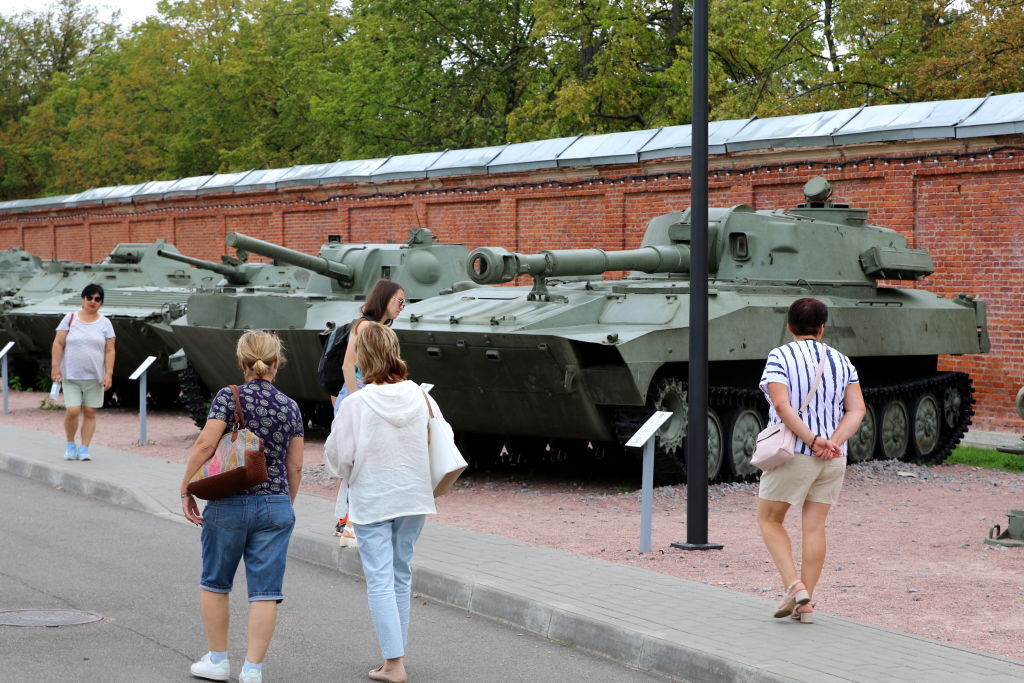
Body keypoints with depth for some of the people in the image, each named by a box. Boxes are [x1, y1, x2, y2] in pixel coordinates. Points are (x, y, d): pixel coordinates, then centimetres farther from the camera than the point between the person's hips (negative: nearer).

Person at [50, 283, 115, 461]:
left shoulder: (105, 323, 5)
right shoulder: (70, 318, 3)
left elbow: (109, 351, 3)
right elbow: (58, 343, 2)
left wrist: (108, 373, -6)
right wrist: (55, 365, -7)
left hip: (94, 377, 1)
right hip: (71, 376, -1)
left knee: (90, 413, 1)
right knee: (72, 411, -11)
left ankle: (84, 448, 11)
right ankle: (70, 444, 12)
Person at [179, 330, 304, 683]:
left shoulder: (229, 397, -7)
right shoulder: (290, 407, 4)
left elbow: (206, 444, -15)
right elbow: (295, 466, 7)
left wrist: (186, 490, -6)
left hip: (230, 504, -2)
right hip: (276, 505, 2)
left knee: (215, 582, 16)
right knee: (265, 590, 5)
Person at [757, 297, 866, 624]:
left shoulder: (779, 357, -6)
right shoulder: (841, 361, 8)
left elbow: (782, 406, -19)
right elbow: (857, 410, -1)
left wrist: (812, 440, -18)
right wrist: (833, 442, -11)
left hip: (793, 455, -4)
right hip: (833, 461, 4)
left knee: (769, 520, 10)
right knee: (815, 526, 8)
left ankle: (794, 585, -5)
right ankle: (805, 604, 7)